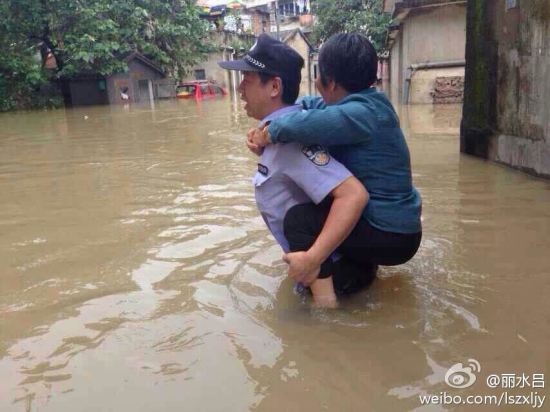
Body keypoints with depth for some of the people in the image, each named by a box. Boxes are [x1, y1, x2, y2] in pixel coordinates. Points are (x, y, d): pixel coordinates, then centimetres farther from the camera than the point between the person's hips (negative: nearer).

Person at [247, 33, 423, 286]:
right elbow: (309, 106, 11)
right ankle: (359, 264, 26)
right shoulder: (363, 104, 4)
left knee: (298, 219, -21)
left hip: (391, 236, -10)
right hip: (388, 220, 10)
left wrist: (269, 133, -22)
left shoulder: (362, 113, -25)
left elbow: (306, 123, -43)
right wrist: (263, 130, -4)